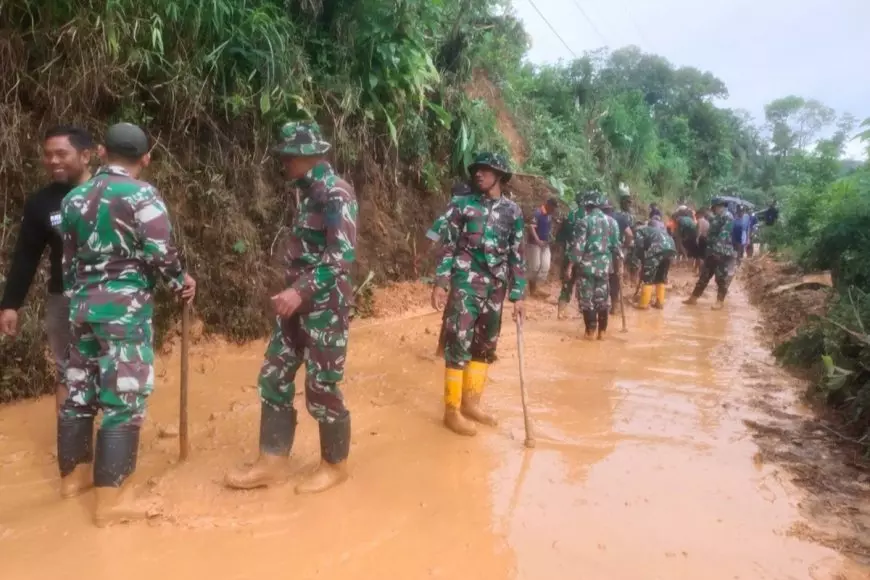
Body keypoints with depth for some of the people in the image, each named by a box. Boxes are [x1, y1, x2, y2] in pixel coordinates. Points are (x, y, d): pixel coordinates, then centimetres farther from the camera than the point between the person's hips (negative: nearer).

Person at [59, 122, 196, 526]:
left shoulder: (75, 197, 12)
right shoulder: (140, 195, -9)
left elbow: (69, 258, 15)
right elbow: (160, 252, -15)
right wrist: (181, 282, 3)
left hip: (82, 304, 8)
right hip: (125, 308, -7)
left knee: (80, 390, 18)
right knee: (124, 399, -3)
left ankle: (73, 474, 34)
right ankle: (111, 501, 1)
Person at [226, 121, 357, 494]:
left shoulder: (336, 194, -14)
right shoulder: (308, 192, 14)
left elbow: (343, 255, -23)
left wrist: (302, 292, -27)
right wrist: (292, 293, 19)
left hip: (325, 307, -9)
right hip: (298, 302, 9)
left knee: (322, 387, 1)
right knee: (274, 377, 10)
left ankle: (335, 464, 21)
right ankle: (269, 464, 21)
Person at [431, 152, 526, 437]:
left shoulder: (512, 211, 7)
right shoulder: (461, 205, 1)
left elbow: (516, 255, 8)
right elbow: (448, 246, 0)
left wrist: (518, 295, 4)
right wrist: (440, 283, -9)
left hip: (495, 288, 4)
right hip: (465, 284, -4)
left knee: (485, 345, 11)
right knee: (459, 344, -5)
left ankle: (471, 402, 25)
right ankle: (452, 410, 4)